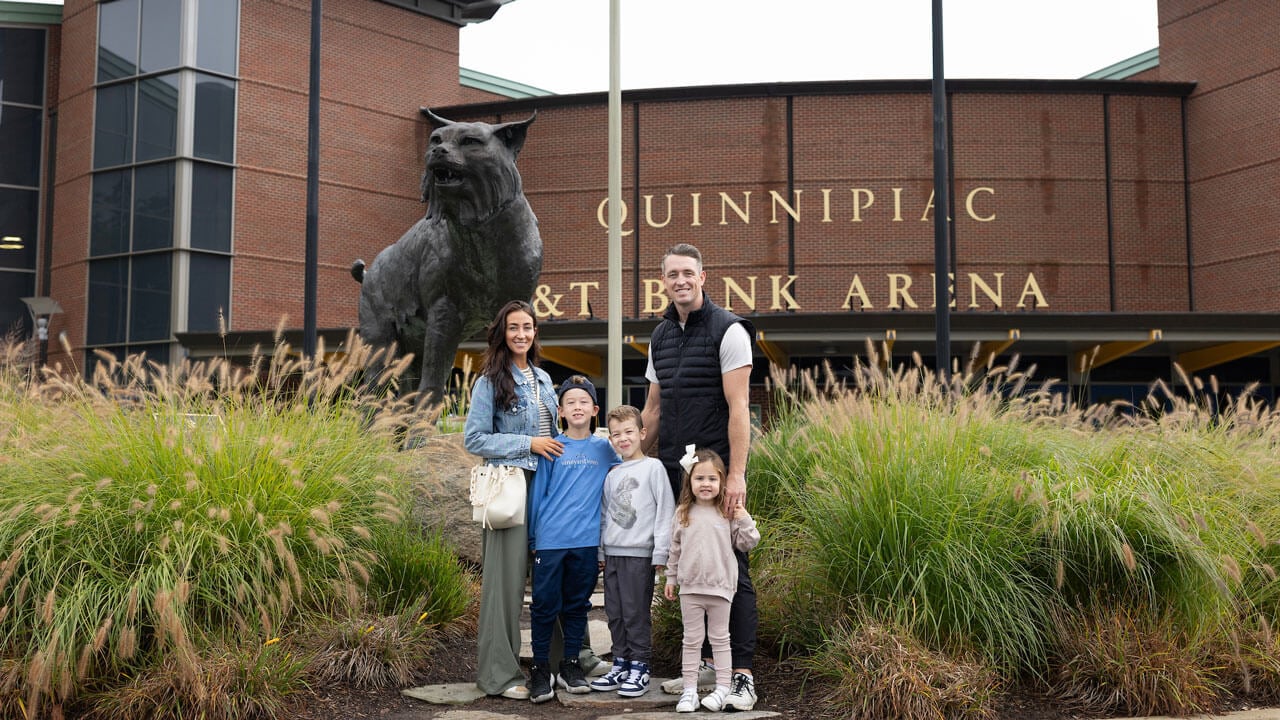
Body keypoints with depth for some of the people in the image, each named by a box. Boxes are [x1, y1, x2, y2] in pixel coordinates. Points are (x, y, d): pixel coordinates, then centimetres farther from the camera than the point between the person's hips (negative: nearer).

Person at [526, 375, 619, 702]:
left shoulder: (604, 449, 7)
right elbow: (538, 492, 5)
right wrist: (533, 536, 5)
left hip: (586, 541, 2)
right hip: (550, 539, -2)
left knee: (578, 604, 11)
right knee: (545, 604, 1)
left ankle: (571, 665, 23)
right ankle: (540, 669, 12)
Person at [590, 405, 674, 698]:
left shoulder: (653, 467, -3)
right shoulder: (612, 475, 14)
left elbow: (665, 510, -7)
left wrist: (661, 552, -10)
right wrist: (600, 552, 15)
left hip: (639, 554, -6)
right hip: (612, 554, 6)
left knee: (636, 613, -4)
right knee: (615, 613, 9)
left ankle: (640, 668, 5)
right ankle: (620, 665, 19)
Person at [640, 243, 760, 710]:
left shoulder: (728, 330, -7)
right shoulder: (660, 336, 14)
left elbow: (738, 407, -13)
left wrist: (736, 475, -19)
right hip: (674, 471, 7)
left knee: (731, 570, -5)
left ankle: (741, 676, -2)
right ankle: (706, 662, 22)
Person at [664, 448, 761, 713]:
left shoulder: (729, 513, -2)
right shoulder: (683, 514, 3)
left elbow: (746, 544, 1)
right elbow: (675, 549, 11)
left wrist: (744, 520, -12)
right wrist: (671, 578, 12)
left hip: (720, 587, -1)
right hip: (690, 587, 2)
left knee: (720, 639, 9)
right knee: (692, 641, 7)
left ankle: (722, 689, 14)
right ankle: (689, 691, 12)